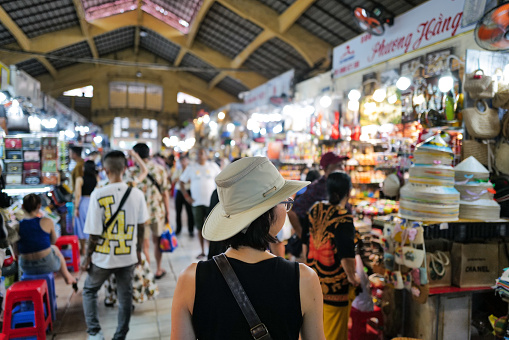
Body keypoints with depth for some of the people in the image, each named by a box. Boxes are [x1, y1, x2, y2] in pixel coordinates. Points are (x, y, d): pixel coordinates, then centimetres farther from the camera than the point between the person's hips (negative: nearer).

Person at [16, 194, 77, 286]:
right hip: (47, 265, -2)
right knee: (55, 249, 32)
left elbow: (17, 251, 1)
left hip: (26, 268, 2)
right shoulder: (46, 222, -14)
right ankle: (67, 276, 50)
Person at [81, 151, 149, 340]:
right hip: (128, 256, 2)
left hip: (103, 257, -2)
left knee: (89, 290, 22)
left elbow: (94, 233, -13)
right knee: (125, 296, 15)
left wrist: (88, 257, 1)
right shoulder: (137, 194, -7)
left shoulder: (98, 194, -16)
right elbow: (141, 227, 3)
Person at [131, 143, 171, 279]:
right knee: (157, 241, 21)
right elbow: (165, 193, -1)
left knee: (144, 245, 6)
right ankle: (159, 270, 33)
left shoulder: (134, 171, -10)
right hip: (158, 211, 3)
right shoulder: (160, 169, -2)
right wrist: (167, 212, 7)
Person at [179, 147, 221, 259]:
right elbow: (181, 181, 10)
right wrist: (186, 195, 0)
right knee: (200, 228, 5)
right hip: (197, 202, 1)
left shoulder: (213, 166, 5)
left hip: (211, 201, -1)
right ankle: (202, 251, 15)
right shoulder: (191, 168, 5)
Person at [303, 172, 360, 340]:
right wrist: (352, 277, -10)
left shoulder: (315, 209, -1)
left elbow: (305, 239, 10)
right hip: (335, 283, -6)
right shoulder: (343, 217, -22)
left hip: (313, 276, 6)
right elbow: (346, 254, -26)